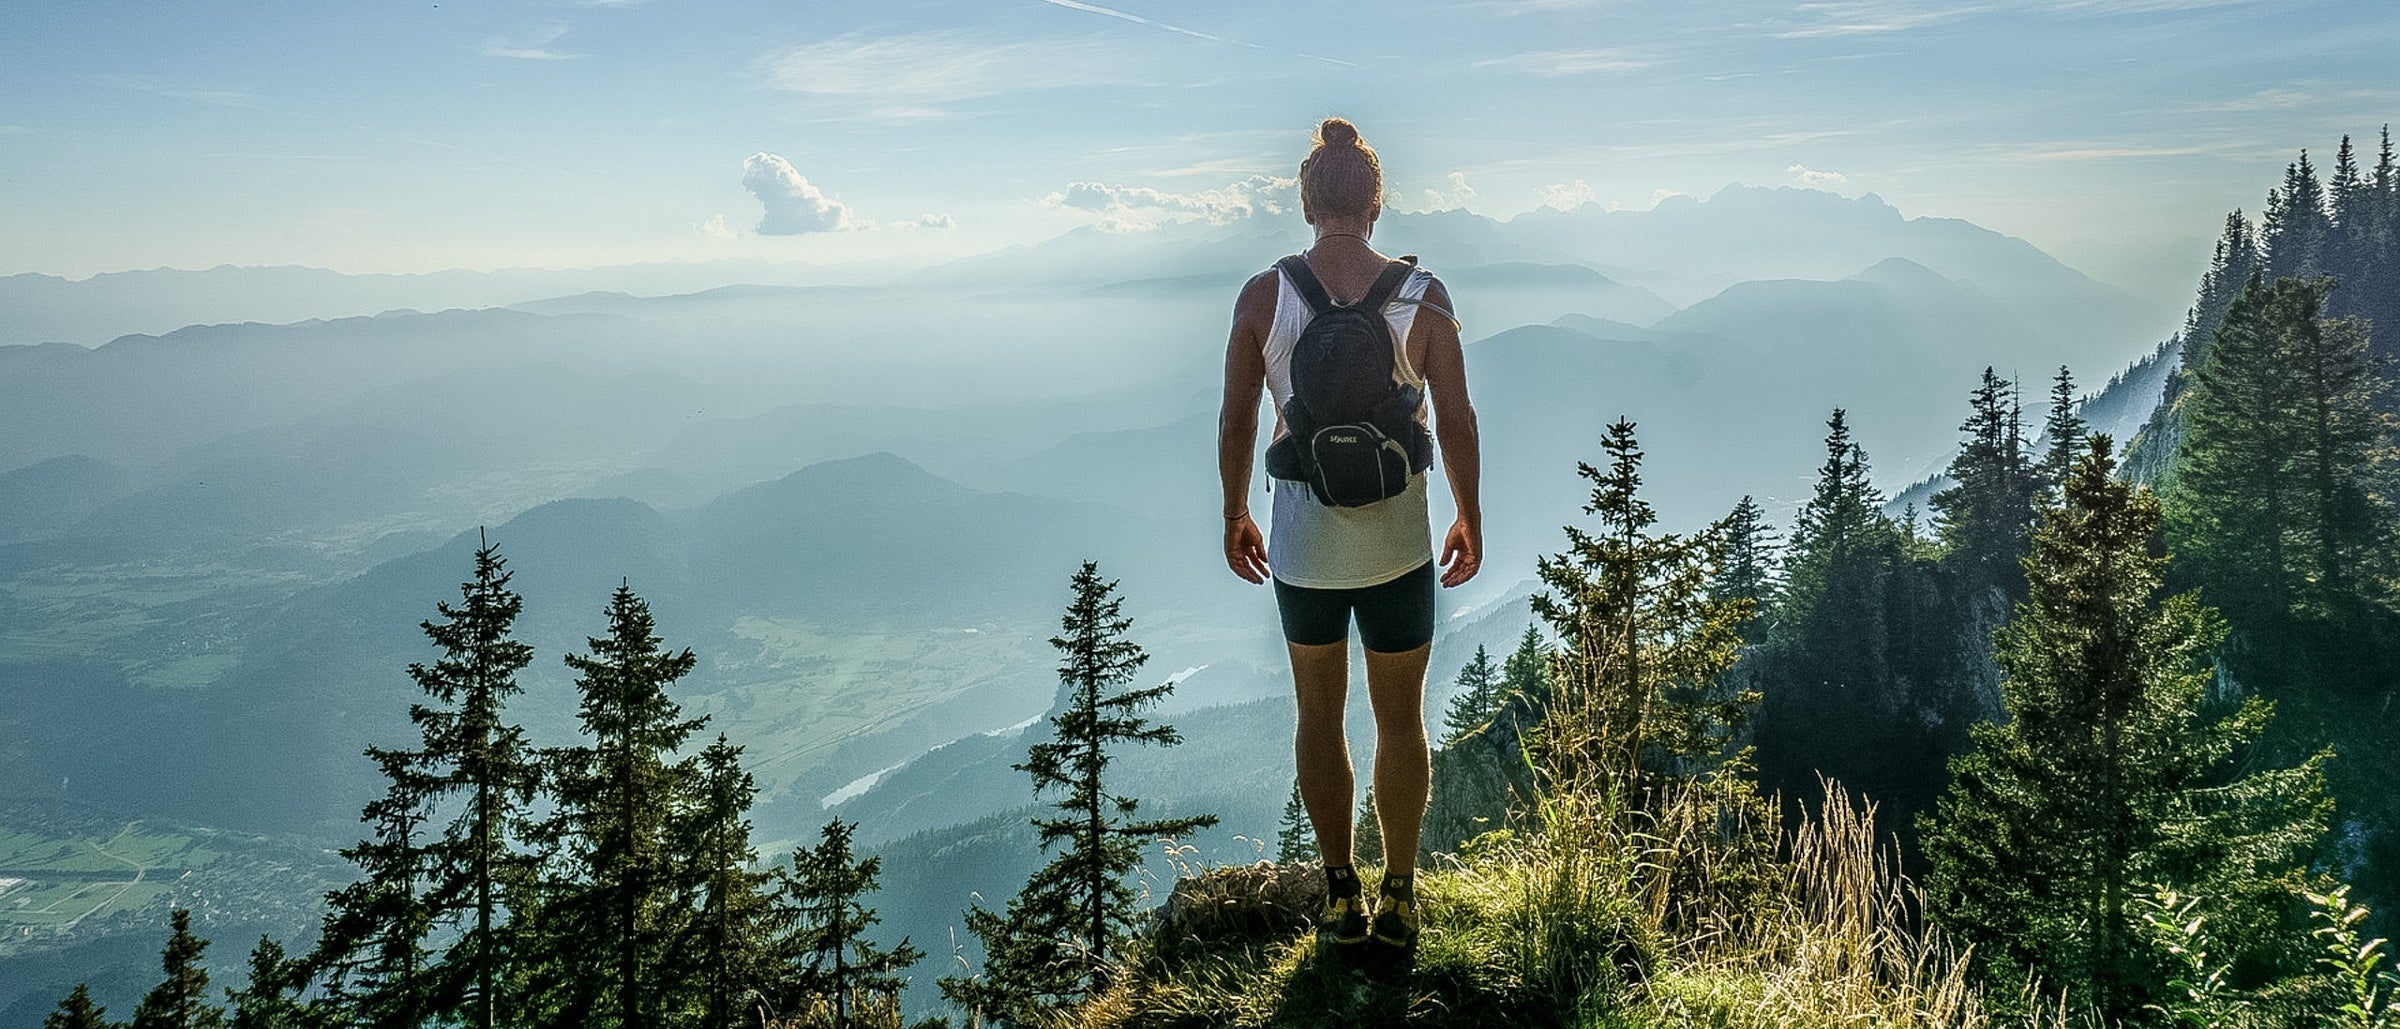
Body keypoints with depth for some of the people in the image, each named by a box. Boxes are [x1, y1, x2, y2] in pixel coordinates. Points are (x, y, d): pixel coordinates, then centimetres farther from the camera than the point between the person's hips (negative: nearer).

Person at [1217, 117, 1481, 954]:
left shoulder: (1261, 296, -7)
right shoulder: (1422, 296, -8)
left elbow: (1235, 423, -3)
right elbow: (1456, 422, -6)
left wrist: (1235, 515, 11)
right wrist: (1470, 517, 8)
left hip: (1301, 546, 1)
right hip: (1398, 546, 0)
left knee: (1319, 718, 17)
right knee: (1400, 720, 15)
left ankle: (1341, 895, 23)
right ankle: (1398, 899, 24)